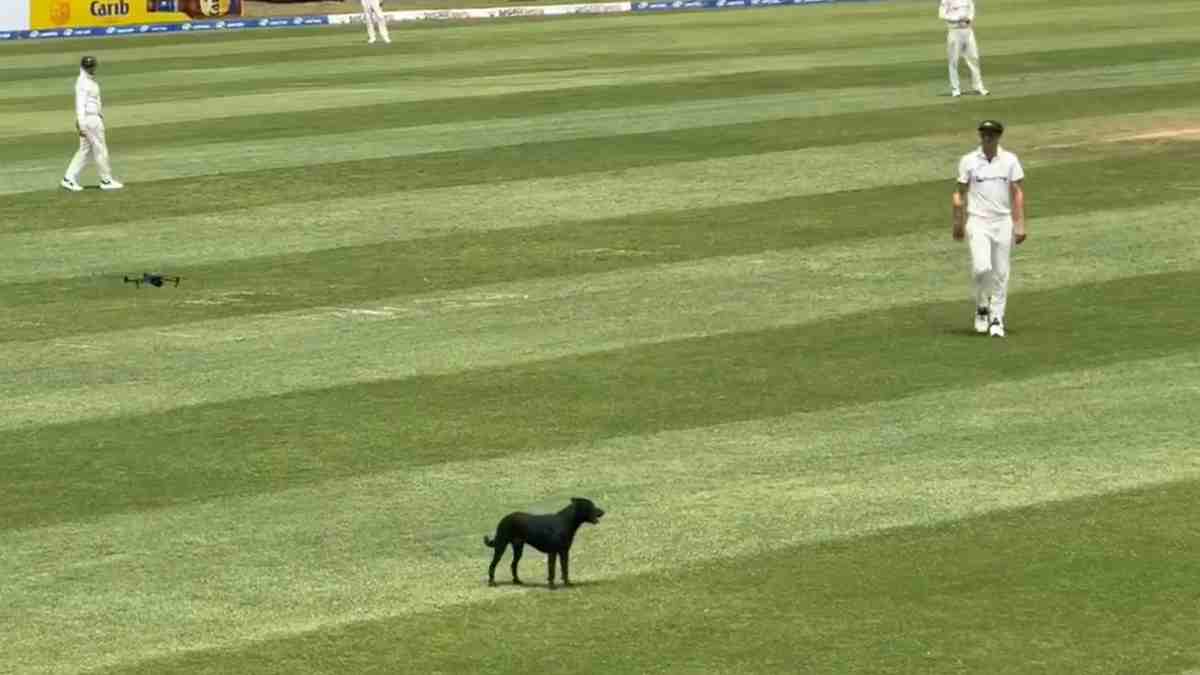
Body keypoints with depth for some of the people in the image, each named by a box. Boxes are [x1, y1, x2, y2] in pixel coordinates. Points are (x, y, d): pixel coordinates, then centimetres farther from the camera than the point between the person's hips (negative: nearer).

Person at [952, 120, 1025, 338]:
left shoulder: (1010, 160, 3)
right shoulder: (968, 161, 0)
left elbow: (1018, 193, 3)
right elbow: (960, 193, 6)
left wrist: (1020, 224, -5)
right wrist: (958, 224, 2)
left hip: (1003, 222, 2)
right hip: (977, 221, -2)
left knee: (1001, 272, 2)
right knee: (981, 267, -16)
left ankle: (996, 318, 13)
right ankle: (981, 306, 9)